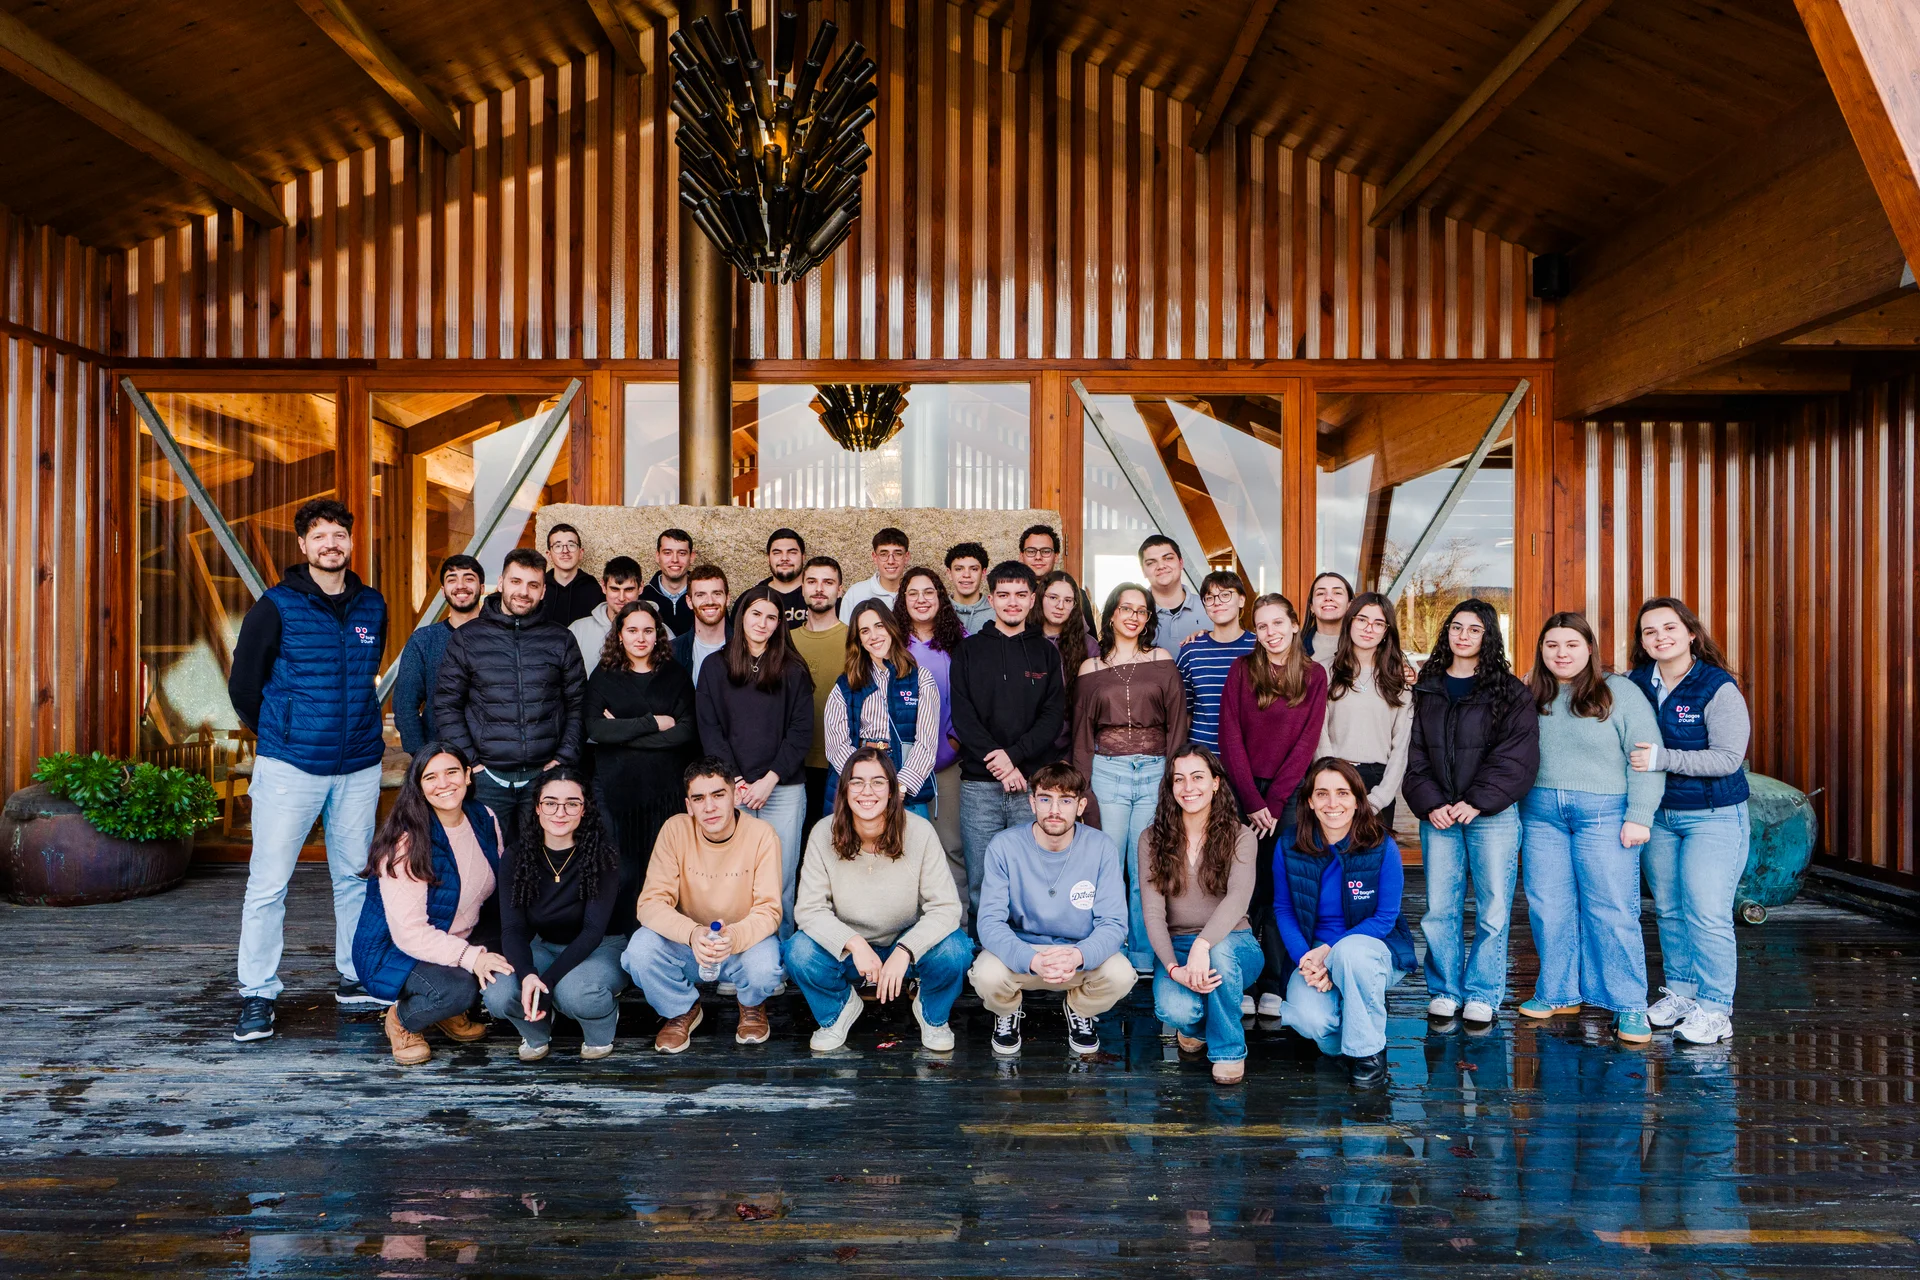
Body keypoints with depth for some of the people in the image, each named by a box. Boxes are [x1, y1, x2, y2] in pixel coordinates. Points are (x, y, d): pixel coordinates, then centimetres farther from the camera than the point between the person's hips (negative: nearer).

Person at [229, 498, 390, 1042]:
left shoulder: (373, 607, 7)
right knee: (268, 883, 0)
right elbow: (243, 684, 3)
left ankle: (356, 978, 24)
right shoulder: (277, 607, -4)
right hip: (290, 766, -3)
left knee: (355, 876, 11)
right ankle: (257, 995, 11)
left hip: (359, 767, 4)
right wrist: (277, 737, 10)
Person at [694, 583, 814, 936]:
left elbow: (801, 731, 3)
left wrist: (769, 780, -7)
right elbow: (709, 728, 4)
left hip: (784, 788, 0)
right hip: (731, 788, 1)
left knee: (780, 880, -1)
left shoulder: (793, 670, 8)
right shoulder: (716, 667, 10)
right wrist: (735, 781, -6)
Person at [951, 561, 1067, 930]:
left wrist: (1014, 755, -12)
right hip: (979, 784, 0)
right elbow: (962, 716, 0)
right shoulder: (970, 651, 9)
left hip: (1033, 782, 0)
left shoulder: (1045, 653, 11)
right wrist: (998, 763, -11)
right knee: (980, 882, 2)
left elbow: (1054, 716, 2)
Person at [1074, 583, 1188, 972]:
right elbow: (1082, 732, 11)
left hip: (1155, 772, 0)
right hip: (1107, 772, 0)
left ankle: (1144, 960, 11)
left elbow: (1176, 724, 6)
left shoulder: (1162, 661, 8)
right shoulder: (1090, 668, 9)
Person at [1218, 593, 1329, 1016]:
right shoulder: (1241, 670, 4)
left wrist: (1274, 802, -8)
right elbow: (1230, 738, -1)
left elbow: (1306, 743, -1)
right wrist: (1252, 800, -8)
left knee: (1281, 891, -3)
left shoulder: (1314, 675, 4)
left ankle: (1275, 987, 5)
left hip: (1289, 795, 0)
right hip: (1244, 793, 0)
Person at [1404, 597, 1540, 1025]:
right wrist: (1429, 803, -6)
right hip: (1438, 814, 2)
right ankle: (1445, 990, 16)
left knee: (1493, 908, 1)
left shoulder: (1509, 691, 2)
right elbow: (1414, 752, 7)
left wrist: (1478, 801, -12)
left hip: (1492, 815, -2)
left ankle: (1482, 994, 13)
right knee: (1439, 907, 3)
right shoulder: (1426, 688, 10)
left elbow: (1518, 756, -5)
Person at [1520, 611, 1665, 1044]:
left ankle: (1629, 1006, 6)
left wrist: (1639, 816, -11)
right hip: (1541, 813, 4)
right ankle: (1558, 993, 20)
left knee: (1612, 910, -3)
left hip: (1603, 813, -4)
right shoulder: (1531, 698, 11)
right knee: (1548, 908, 7)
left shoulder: (1619, 692, -2)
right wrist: (1515, 814, 7)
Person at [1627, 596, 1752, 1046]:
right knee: (1668, 909, 13)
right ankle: (1679, 992, 26)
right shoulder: (1636, 684, 3)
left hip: (1714, 816, -5)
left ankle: (1714, 1009, 4)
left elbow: (1728, 758, -19)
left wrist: (1661, 759, -24)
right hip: (1657, 814, 6)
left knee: (1707, 913, -7)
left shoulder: (1719, 688, -13)